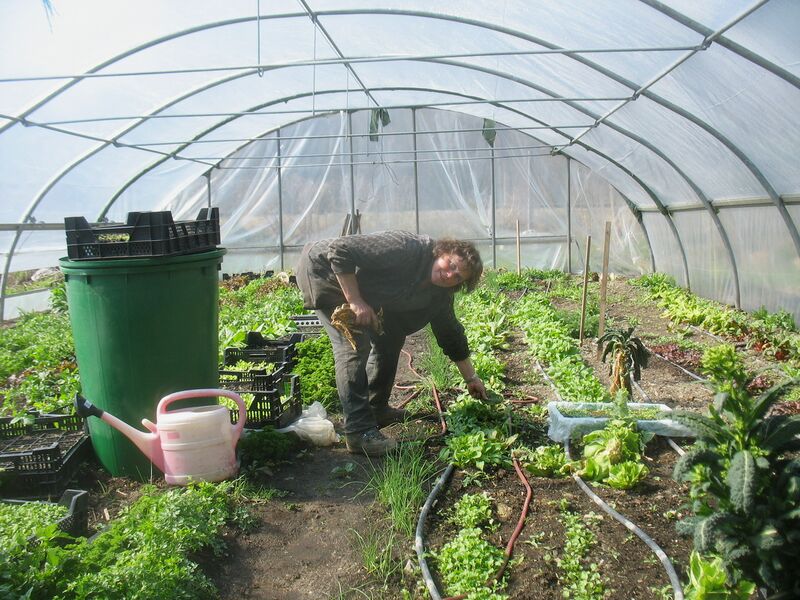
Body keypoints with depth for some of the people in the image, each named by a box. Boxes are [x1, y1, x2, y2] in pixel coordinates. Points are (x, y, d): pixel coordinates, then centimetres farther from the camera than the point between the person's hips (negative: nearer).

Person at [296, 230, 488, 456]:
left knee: (391, 334, 7)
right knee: (355, 343, -21)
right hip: (323, 269, -9)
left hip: (360, 288, 9)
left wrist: (471, 378, 11)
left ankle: (376, 409, 21)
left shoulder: (439, 295, -5)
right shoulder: (405, 249, -32)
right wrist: (355, 302, -34)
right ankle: (359, 431, -20)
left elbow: (450, 333, 8)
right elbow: (340, 249, -34)